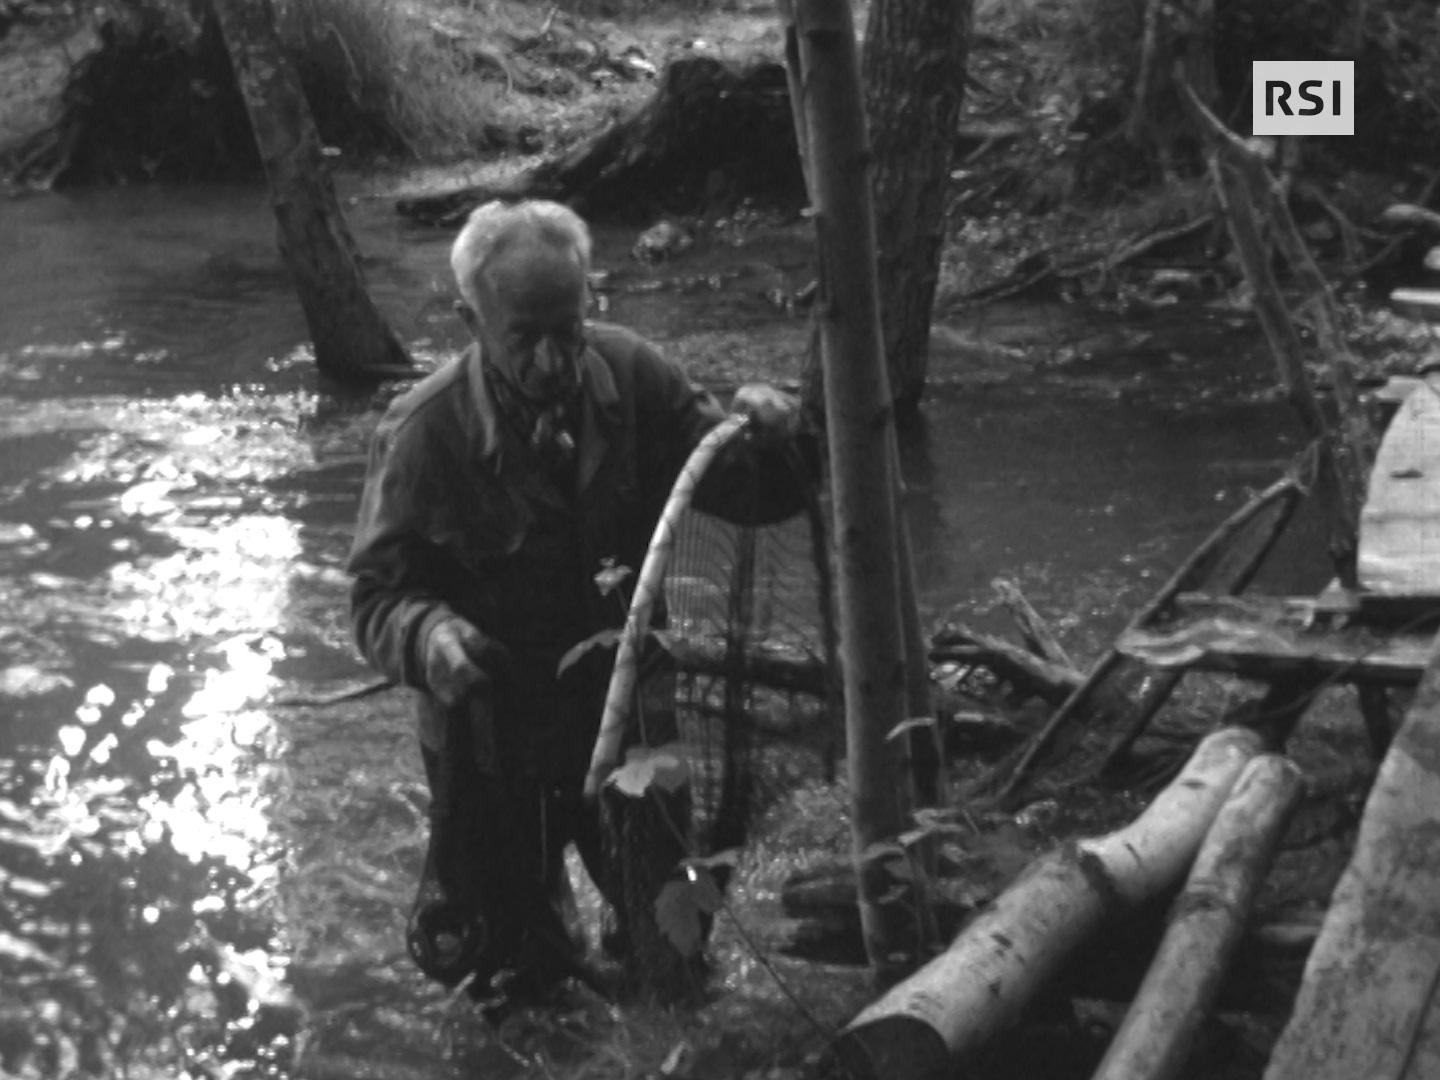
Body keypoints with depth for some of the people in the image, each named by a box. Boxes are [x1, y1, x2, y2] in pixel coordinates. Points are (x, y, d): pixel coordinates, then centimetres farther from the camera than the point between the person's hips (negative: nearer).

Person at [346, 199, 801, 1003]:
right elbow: (380, 591, -16)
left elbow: (736, 485, -1)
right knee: (488, 953, 10)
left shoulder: (630, 375, -13)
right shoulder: (425, 433, -22)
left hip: (624, 709, 3)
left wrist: (765, 437, -24)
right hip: (491, 734, -3)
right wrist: (427, 635, -39)